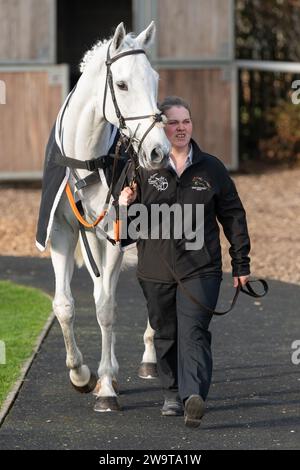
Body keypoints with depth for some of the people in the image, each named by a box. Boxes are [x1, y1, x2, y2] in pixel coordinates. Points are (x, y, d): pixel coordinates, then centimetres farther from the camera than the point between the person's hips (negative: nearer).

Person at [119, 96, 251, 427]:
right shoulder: (143, 169, 2)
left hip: (200, 268, -2)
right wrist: (126, 205, -16)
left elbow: (233, 217, 8)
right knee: (165, 335, 12)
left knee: (193, 332, -15)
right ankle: (172, 394, 28)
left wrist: (241, 264, 7)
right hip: (156, 270, 2)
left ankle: (193, 396, -27)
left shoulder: (211, 169, 3)